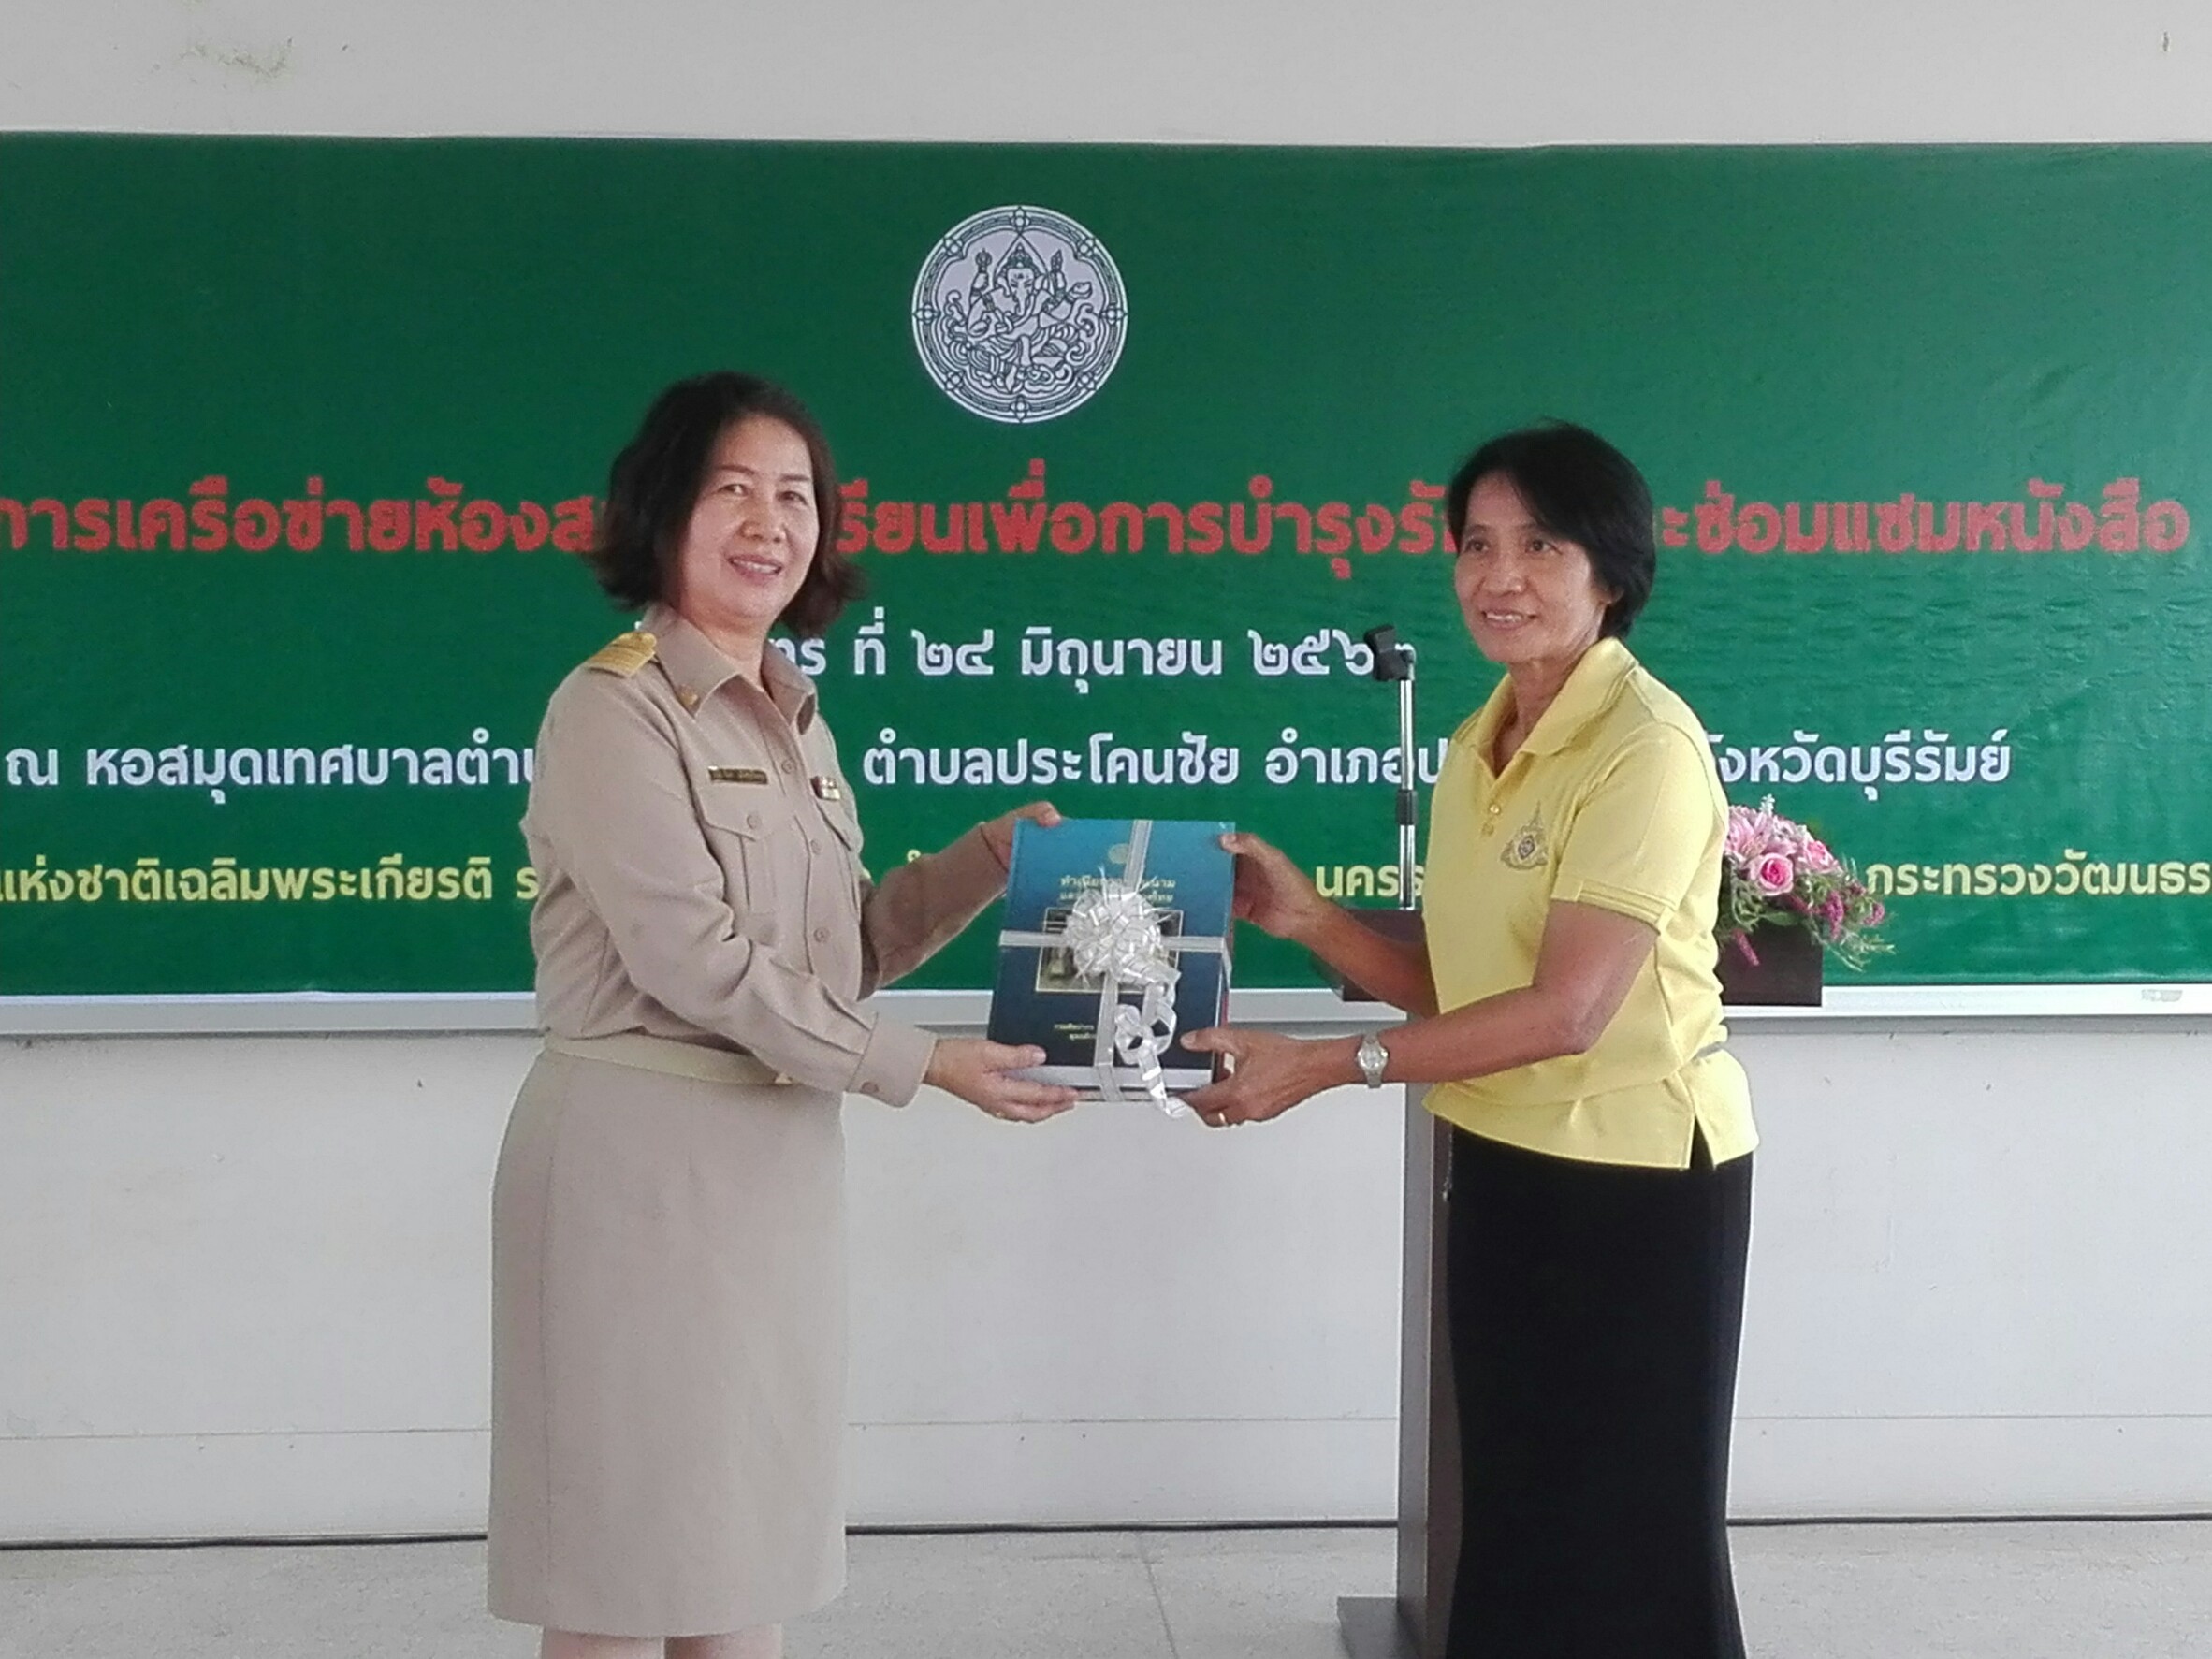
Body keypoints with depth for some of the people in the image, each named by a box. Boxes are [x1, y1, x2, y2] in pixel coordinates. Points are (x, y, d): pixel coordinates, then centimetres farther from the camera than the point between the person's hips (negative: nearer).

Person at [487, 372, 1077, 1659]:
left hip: (780, 1155, 8)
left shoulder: (792, 714, 13)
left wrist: (992, 858, 2)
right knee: (631, 1545, 3)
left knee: (745, 1532, 14)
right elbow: (696, 958, -18)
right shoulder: (615, 708, -11)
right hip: (641, 1155, -7)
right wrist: (919, 1065, -16)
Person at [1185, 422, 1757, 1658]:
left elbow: (1568, 1009, -24)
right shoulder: (1479, 747, 7)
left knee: (1625, 1530, 6)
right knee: (1514, 1510, 17)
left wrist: (1324, 1066, -23)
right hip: (1505, 1166, 8)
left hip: (1638, 1179, -8)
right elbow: (1457, 990, 6)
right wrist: (1307, 917, -8)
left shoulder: (1646, 747, -18)